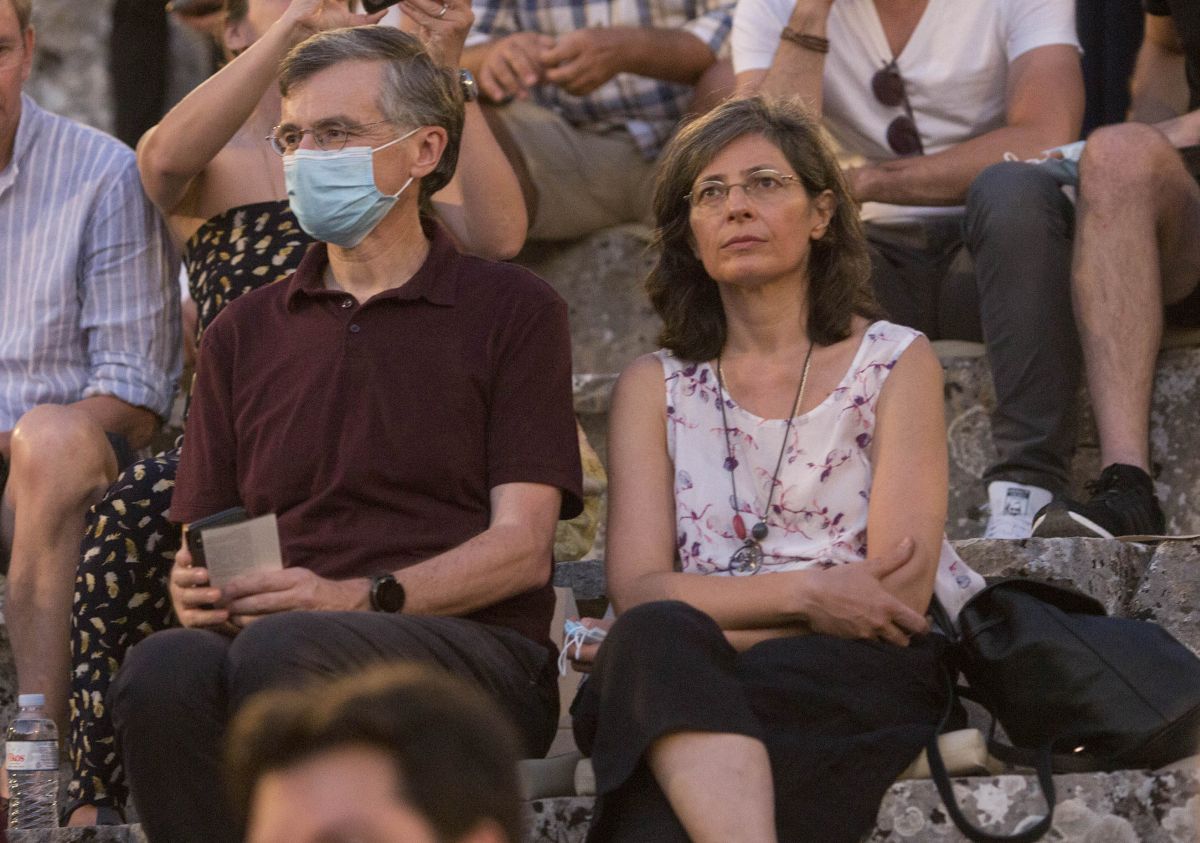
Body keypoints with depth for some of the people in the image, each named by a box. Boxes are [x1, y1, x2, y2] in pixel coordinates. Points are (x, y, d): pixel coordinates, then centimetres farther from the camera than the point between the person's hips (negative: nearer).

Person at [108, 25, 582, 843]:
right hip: (270, 641, 3)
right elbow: (201, 537, 22)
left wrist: (361, 598, -15)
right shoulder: (245, 333, 26)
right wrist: (194, 588, -4)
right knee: (164, 669, -34)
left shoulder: (511, 310, 12)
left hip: (478, 656, -3)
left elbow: (522, 547, 2)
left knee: (281, 651, -37)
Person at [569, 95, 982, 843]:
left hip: (862, 677, -2)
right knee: (655, 638, -36)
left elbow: (902, 596, -1)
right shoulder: (655, 387, 18)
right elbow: (638, 589, 4)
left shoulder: (896, 362, 10)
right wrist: (805, 594, -13)